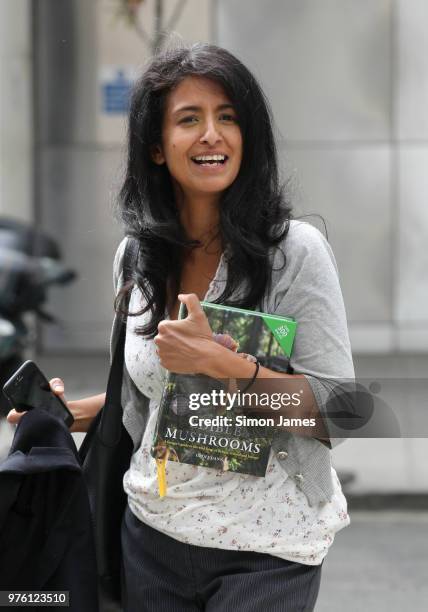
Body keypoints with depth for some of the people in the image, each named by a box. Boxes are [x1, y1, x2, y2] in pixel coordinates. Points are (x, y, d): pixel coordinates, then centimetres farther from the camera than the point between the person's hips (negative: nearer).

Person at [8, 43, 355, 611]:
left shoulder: (296, 250, -12)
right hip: (152, 534, 5)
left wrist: (219, 362, -25)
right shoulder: (136, 256, 3)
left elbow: (334, 410, -15)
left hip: (265, 549, -5)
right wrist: (69, 412, 2)